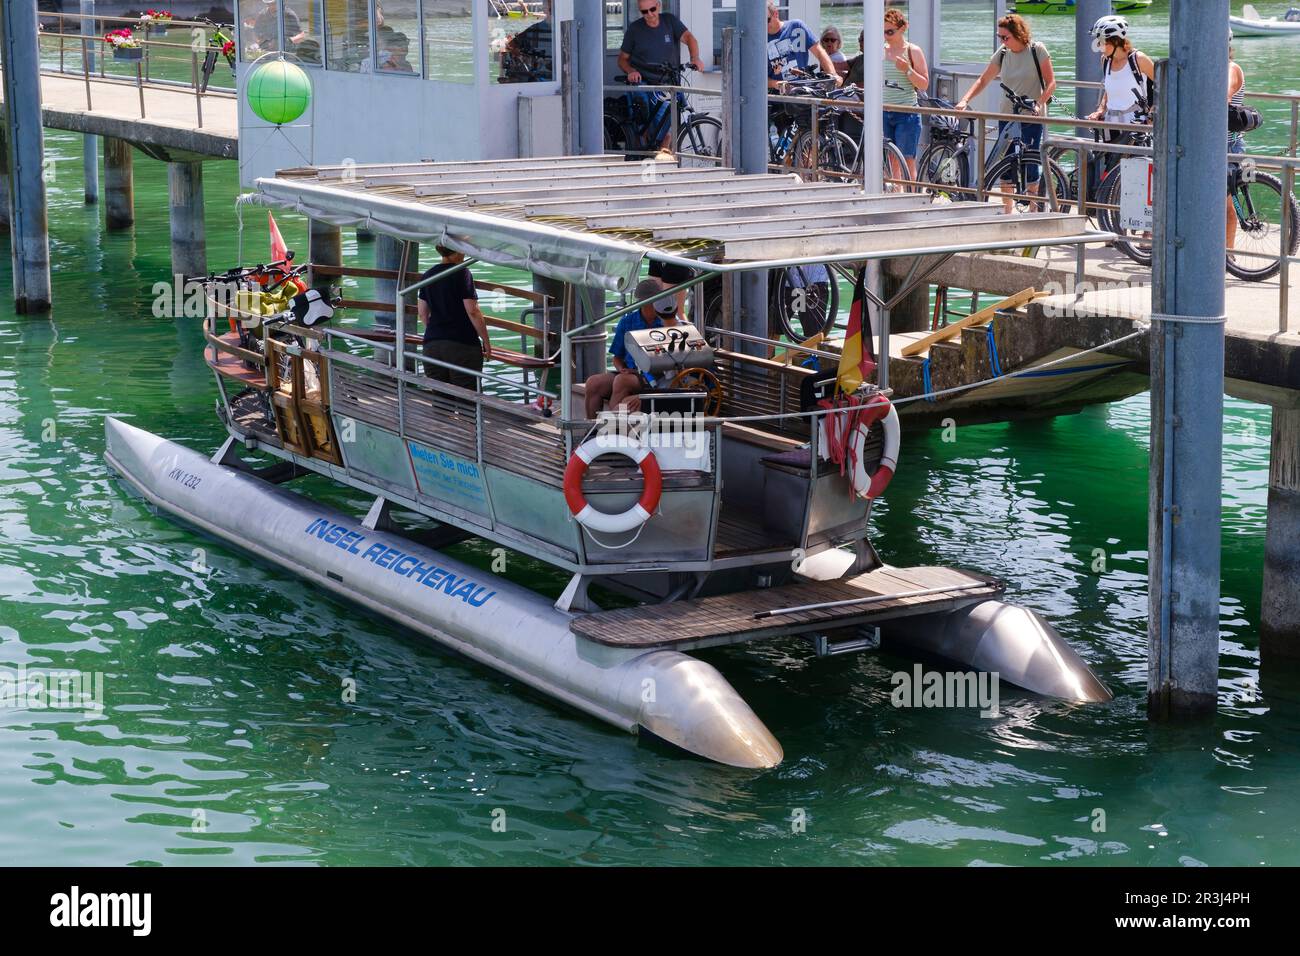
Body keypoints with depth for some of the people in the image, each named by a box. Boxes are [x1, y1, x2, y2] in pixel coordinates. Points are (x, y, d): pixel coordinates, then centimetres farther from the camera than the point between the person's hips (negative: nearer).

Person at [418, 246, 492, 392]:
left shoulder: (427, 276, 9)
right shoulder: (462, 274, -8)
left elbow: (423, 314, 14)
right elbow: (472, 312, -12)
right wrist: (486, 341, -4)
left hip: (431, 345, 6)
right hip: (462, 345, -5)